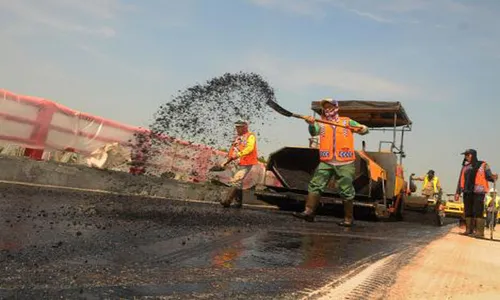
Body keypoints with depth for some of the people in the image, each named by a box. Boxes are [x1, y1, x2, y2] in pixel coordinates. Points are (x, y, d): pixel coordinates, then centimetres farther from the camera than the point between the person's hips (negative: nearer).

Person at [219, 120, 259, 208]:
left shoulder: (250, 136, -6)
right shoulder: (238, 138, 18)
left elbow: (249, 148, -23)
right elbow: (233, 152, 19)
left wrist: (239, 154, -31)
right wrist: (226, 162, 11)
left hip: (247, 163, -9)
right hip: (240, 163, 9)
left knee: (236, 181, -16)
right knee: (238, 182, 9)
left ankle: (228, 201, -19)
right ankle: (238, 202, 17)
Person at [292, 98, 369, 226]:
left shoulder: (347, 121, 10)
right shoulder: (321, 123, 12)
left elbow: (363, 129, 5)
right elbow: (314, 132, -8)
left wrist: (363, 129, -20)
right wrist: (312, 124, -30)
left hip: (345, 163, -2)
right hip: (326, 162, 2)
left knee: (346, 191, 2)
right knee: (315, 185, -7)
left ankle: (348, 219, 13)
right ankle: (309, 212, -5)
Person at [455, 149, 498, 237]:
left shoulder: (483, 165, 3)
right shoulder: (465, 166, 17)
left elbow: (489, 176, -5)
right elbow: (461, 180, 18)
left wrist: (493, 177, -28)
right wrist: (458, 192, 15)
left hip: (478, 192, -6)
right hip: (467, 193, 6)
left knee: (478, 212, -11)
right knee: (468, 212, 7)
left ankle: (479, 231, -12)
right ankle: (469, 230, 13)